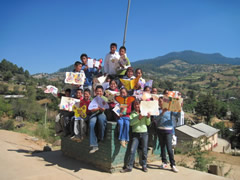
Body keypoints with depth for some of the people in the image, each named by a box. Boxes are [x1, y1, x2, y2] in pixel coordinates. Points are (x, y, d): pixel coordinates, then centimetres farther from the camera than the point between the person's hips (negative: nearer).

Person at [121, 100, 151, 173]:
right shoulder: (132, 113, 3)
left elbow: (148, 123, 7)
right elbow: (130, 122, -13)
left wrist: (148, 117, -11)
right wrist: (138, 118, -23)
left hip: (144, 133, 2)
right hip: (135, 134, -2)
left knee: (144, 150, 6)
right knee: (132, 150, -4)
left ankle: (144, 165, 21)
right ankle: (129, 167, 3)